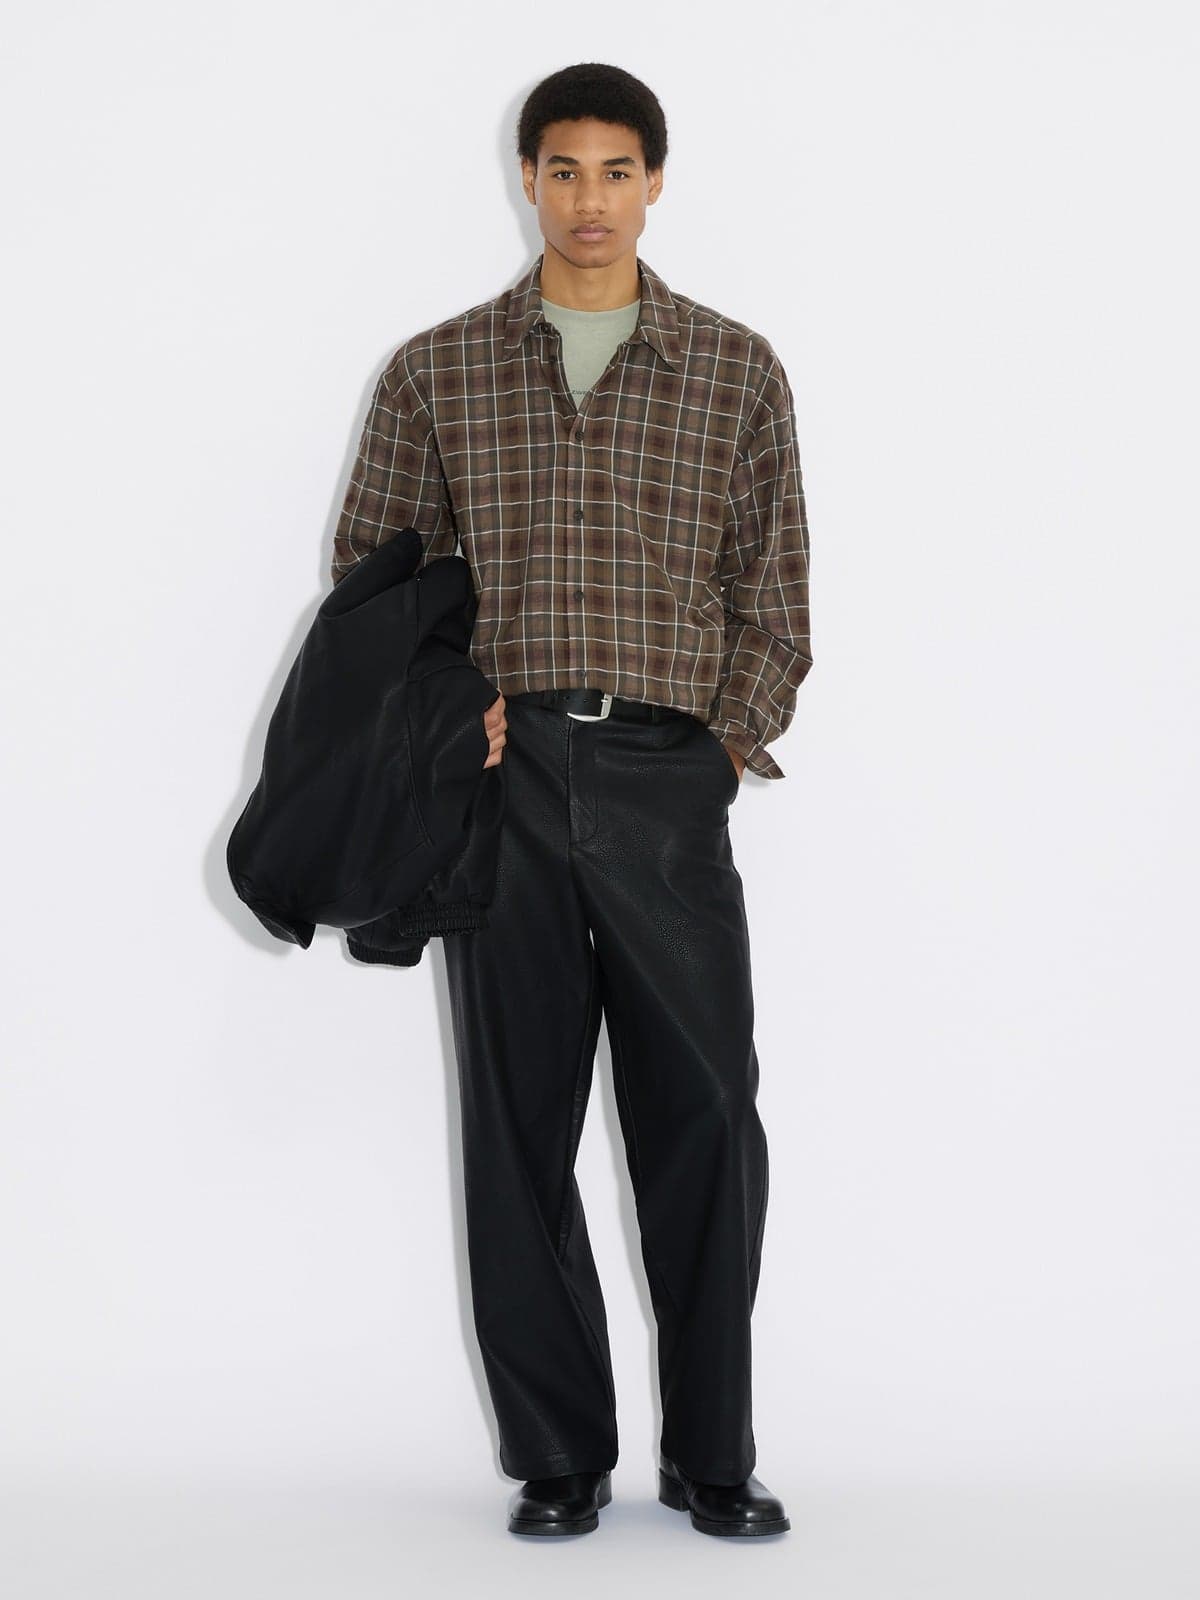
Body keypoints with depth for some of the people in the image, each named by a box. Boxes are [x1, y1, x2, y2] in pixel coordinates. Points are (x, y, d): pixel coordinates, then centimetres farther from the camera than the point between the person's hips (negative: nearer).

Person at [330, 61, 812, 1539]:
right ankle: (557, 1456, 13)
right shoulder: (437, 371, 10)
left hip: (668, 778, 0)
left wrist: (734, 737, -1)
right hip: (500, 771, 1)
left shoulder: (736, 370, 10)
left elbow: (775, 586, 11)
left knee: (706, 1120, -3)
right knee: (519, 1123, 3)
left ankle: (711, 1455, 10)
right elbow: (369, 572, 14)